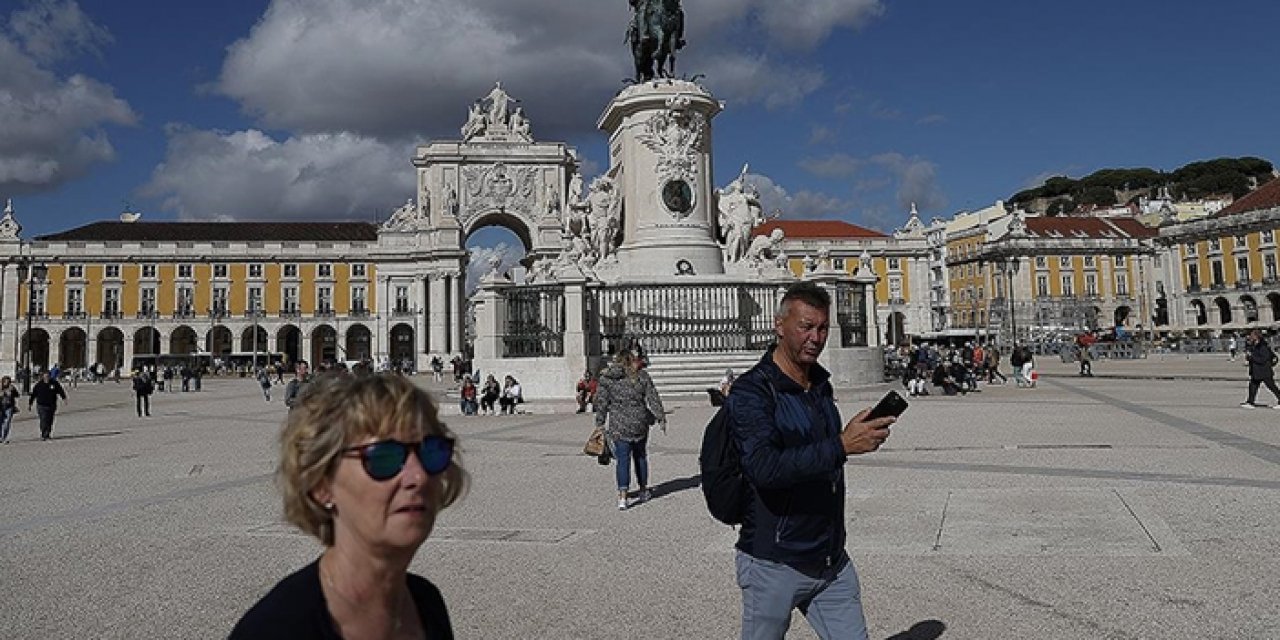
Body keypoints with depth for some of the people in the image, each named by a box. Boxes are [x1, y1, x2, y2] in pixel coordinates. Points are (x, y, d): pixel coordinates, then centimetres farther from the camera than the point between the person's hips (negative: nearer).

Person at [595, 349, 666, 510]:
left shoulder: (606, 378, 0)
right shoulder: (642, 376, 1)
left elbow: (601, 402, 0)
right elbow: (653, 399, 1)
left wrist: (600, 423, 5)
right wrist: (661, 418, 6)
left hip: (619, 426, -1)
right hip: (640, 423, 1)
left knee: (623, 460, -2)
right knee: (640, 456, 17)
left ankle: (622, 497, -14)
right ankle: (644, 491, 28)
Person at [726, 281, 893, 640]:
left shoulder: (822, 384, 9)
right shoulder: (752, 391, -15)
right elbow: (763, 468, -31)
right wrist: (842, 446, -34)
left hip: (832, 560, 6)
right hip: (774, 565, -6)